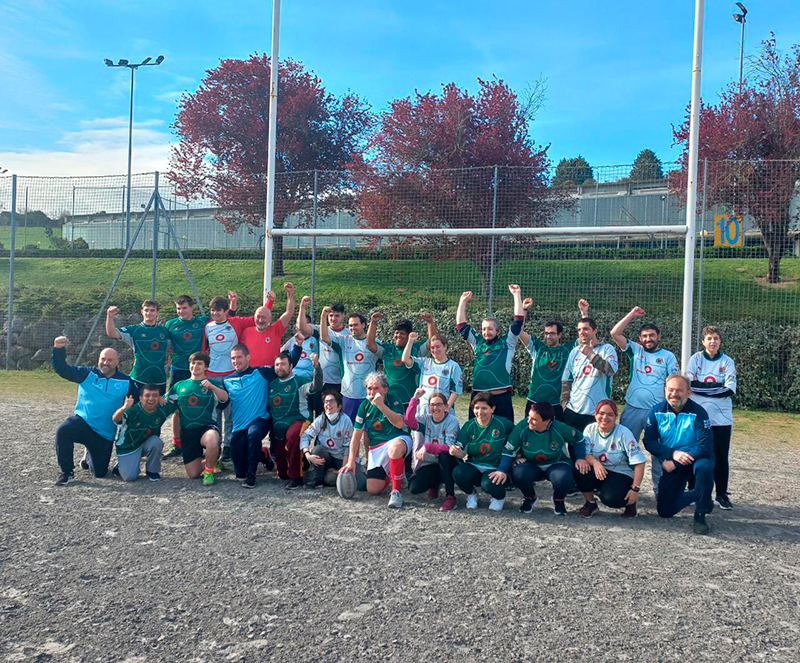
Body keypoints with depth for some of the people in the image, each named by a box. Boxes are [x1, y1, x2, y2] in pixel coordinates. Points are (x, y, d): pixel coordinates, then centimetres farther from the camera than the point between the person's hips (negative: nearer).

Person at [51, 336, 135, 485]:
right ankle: (67, 473, -16)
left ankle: (89, 456, 46)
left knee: (100, 472, 7)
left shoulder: (125, 382, 1)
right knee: (62, 431, -36)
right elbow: (62, 369, -8)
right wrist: (59, 349, -22)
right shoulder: (87, 374, -1)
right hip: (82, 422, -1)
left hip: (105, 434, 2)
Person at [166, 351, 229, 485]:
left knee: (212, 442, -41)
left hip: (207, 426, -3)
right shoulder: (179, 386, 15)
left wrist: (211, 386, -32)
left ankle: (209, 471, -11)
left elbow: (225, 398, -13)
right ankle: (205, 457, 35)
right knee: (193, 474, 1)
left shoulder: (212, 384, 6)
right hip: (187, 430, 3)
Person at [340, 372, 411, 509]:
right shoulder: (365, 405, 4)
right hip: (375, 446, 5)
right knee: (372, 490, -6)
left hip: (398, 440, -4)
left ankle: (397, 491, -24)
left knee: (395, 447, -43)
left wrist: (381, 405, -29)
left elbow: (399, 423, -24)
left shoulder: (393, 401, -6)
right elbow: (357, 434, 5)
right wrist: (351, 461, -1)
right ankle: (390, 473, 30)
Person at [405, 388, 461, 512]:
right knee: (414, 488, -22)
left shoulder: (452, 421, -10)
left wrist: (427, 447, -30)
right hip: (429, 464, 3)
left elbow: (449, 447, -21)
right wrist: (415, 399, -28)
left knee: (444, 455, -37)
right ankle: (435, 484, 15)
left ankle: (450, 497, -26)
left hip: (446, 464, -3)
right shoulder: (425, 418, 1)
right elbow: (409, 421, -21)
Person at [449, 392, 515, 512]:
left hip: (495, 469, -2)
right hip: (473, 467, 3)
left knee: (490, 484, -36)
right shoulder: (469, 426, 1)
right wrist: (456, 452, -30)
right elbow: (462, 453, -5)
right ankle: (471, 494, 6)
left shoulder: (503, 424, -7)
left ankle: (499, 497, 5)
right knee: (458, 472, -30)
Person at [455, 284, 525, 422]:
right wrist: (463, 301, 16)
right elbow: (461, 326, 18)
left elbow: (518, 322, 2)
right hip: (478, 397, 3)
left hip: (501, 397, -3)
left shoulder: (507, 343, 7)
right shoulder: (477, 343, 15)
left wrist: (516, 295, 1)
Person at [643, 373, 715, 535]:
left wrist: (674, 464, -23)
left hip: (696, 460, -3)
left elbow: (705, 447, -23)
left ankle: (700, 516, -19)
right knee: (665, 511, -2)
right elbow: (649, 441, -5)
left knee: (705, 466, -40)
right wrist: (673, 453, -22)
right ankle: (696, 495, 28)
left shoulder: (698, 413, -17)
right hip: (671, 464, 3)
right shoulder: (657, 412, -6)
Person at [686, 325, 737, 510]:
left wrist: (703, 388, -12)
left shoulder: (727, 361, 4)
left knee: (721, 456, 3)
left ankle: (722, 494, 13)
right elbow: (690, 384, -7)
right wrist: (717, 386, -11)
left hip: (721, 418, 1)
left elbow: (730, 389, -6)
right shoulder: (696, 358, 3)